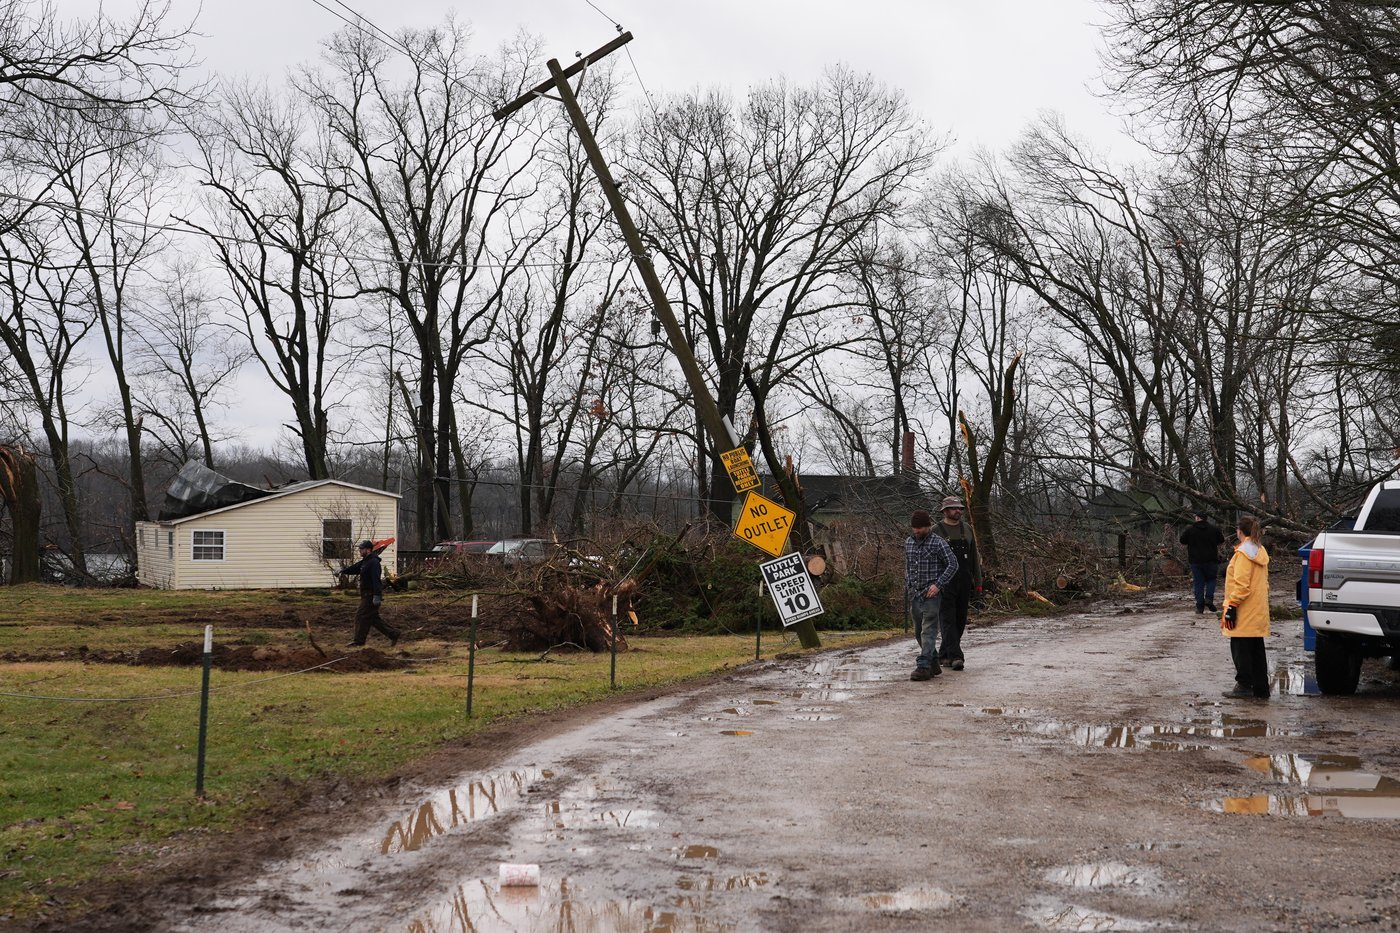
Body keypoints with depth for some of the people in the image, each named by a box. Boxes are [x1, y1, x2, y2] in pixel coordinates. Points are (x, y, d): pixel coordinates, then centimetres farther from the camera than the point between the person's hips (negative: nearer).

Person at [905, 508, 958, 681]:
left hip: (931, 594, -7)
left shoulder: (938, 543, -8)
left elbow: (953, 564, -10)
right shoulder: (908, 542, 12)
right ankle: (934, 664, 22)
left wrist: (938, 584, -17)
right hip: (914, 594, 7)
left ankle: (923, 667, -15)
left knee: (928, 631, -11)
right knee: (918, 632, 11)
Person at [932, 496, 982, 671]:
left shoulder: (966, 529, 11)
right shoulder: (936, 531, -2)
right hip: (944, 583, -5)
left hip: (964, 583, 5)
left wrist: (978, 583, 8)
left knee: (960, 620, 8)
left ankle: (944, 655, 20)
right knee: (948, 619, -10)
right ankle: (955, 656, -14)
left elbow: (974, 558, 13)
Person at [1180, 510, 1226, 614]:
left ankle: (1200, 607, -1)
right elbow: (1221, 540, 11)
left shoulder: (1190, 530, -4)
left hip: (1195, 560, 0)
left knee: (1198, 583, 3)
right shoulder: (1214, 529, 0)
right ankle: (1209, 598, -8)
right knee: (1211, 579, 15)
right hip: (1211, 560, 0)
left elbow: (1182, 541, 6)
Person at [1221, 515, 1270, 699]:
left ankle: (1244, 685, 0)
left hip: (1244, 614, -9)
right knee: (1256, 649, 12)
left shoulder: (1243, 552, -15)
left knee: (1240, 648, -2)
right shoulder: (1260, 551, 14)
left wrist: (1232, 606, -17)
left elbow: (1241, 584, -19)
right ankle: (1260, 687, 15)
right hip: (1258, 611, 9)